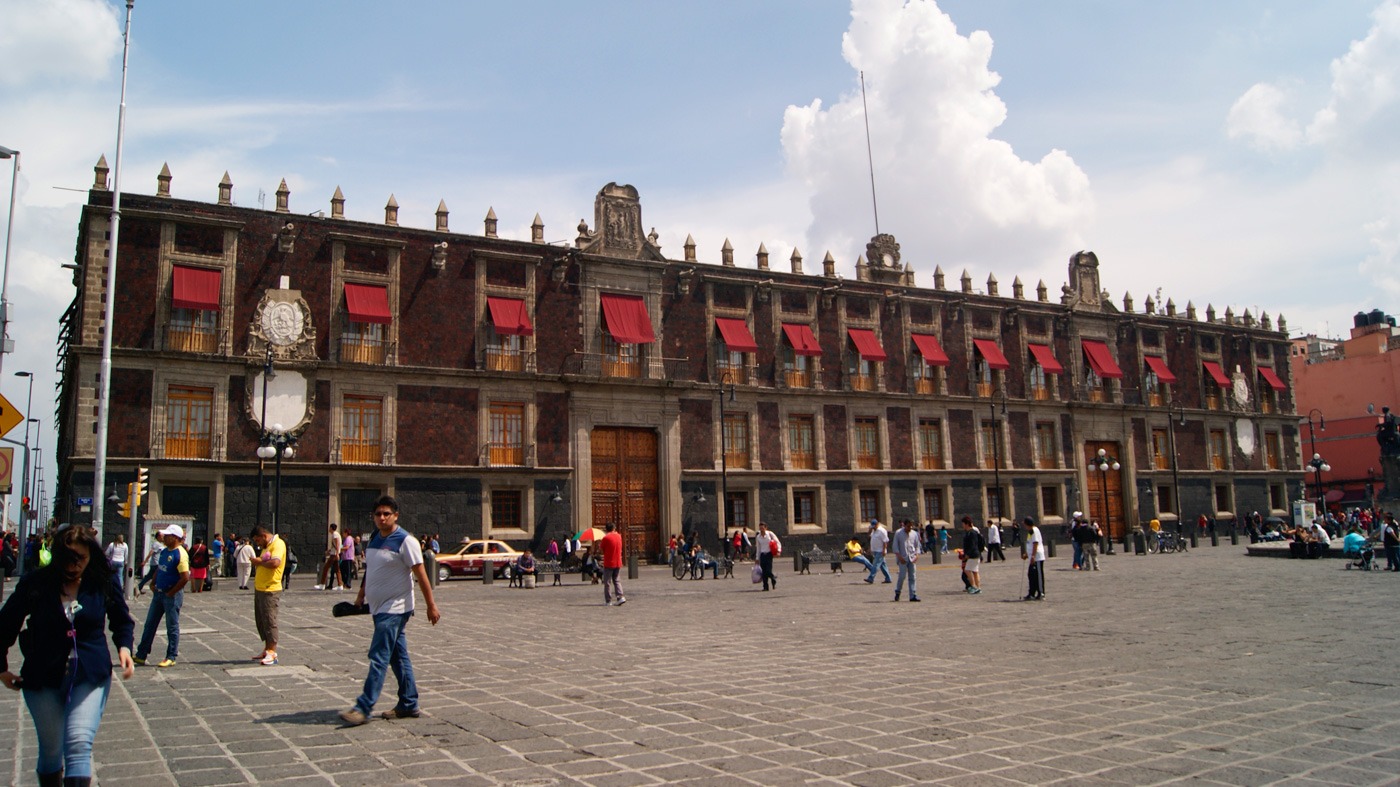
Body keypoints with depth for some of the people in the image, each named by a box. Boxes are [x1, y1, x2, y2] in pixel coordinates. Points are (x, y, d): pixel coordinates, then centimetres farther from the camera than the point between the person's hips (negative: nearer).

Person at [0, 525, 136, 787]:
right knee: (51, 750, 13)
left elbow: (123, 621, 13)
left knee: (79, 745, -13)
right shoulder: (36, 584, -5)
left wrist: (124, 647, -4)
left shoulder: (104, 583, -2)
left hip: (91, 677, -1)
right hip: (44, 679, 1)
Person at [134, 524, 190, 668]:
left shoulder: (180, 554, -19)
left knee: (172, 627, 2)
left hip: (171, 595, -9)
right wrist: (153, 583, 9)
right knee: (150, 624, 14)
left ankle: (171, 658, 11)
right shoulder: (164, 551, 9)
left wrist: (171, 592, -16)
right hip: (159, 593, 9)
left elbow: (185, 577, -24)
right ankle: (141, 655, 22)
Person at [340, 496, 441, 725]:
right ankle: (409, 705, 19)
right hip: (379, 608, 8)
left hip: (395, 609, -8)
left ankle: (363, 708, -9)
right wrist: (361, 594, 22)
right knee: (399, 658, 12)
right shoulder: (374, 538, 11)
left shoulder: (405, 541, -12)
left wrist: (431, 605, -14)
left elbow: (421, 574, -13)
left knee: (379, 658, -10)